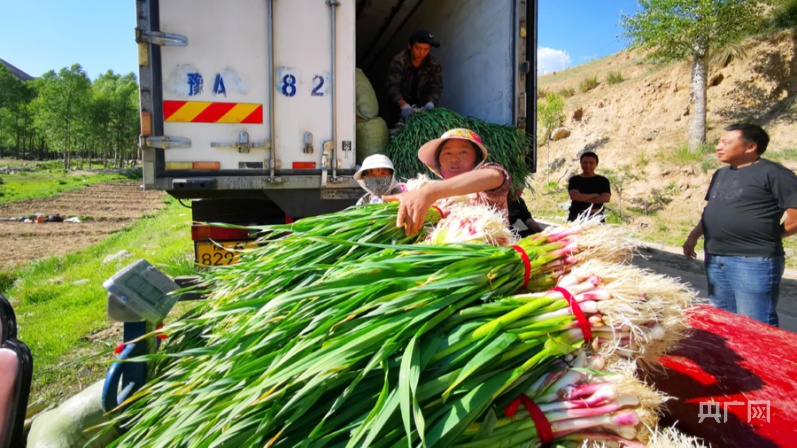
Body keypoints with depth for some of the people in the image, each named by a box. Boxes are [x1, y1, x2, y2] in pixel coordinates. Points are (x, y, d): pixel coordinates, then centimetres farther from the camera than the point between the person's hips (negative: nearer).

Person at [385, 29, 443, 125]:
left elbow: (436, 87, -17)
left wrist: (430, 103, -40)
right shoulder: (398, 62, -20)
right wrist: (404, 105, -47)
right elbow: (393, 87, -28)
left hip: (422, 106, 2)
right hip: (400, 105, -2)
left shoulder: (434, 65, -10)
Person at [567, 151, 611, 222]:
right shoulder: (574, 180, 8)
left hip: (596, 217, 1)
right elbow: (574, 196, -9)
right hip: (576, 217, 0)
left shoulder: (603, 181, 9)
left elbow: (606, 198, -5)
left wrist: (582, 198, -8)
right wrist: (595, 195, -4)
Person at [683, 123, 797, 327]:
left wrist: (768, 236, -3)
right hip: (715, 260, 8)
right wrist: (693, 237, 15)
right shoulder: (721, 174, 16)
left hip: (753, 262, -8)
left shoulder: (772, 173, -9)